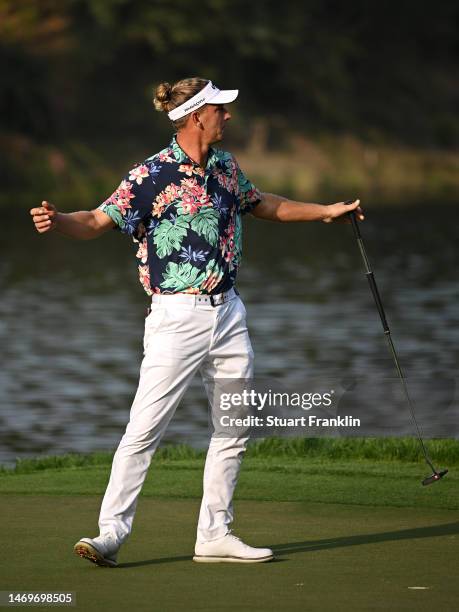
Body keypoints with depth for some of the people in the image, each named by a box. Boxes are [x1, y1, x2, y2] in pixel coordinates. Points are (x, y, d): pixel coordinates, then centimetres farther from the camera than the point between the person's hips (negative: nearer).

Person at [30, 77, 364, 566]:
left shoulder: (226, 167, 9)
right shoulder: (150, 175, -12)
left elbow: (264, 205, 28)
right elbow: (97, 222, -16)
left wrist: (326, 211, 32)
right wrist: (56, 221, -36)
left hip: (228, 313, 7)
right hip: (178, 317, -7)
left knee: (235, 427, 9)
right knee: (144, 429, -11)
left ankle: (214, 534, 18)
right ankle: (111, 533, -5)